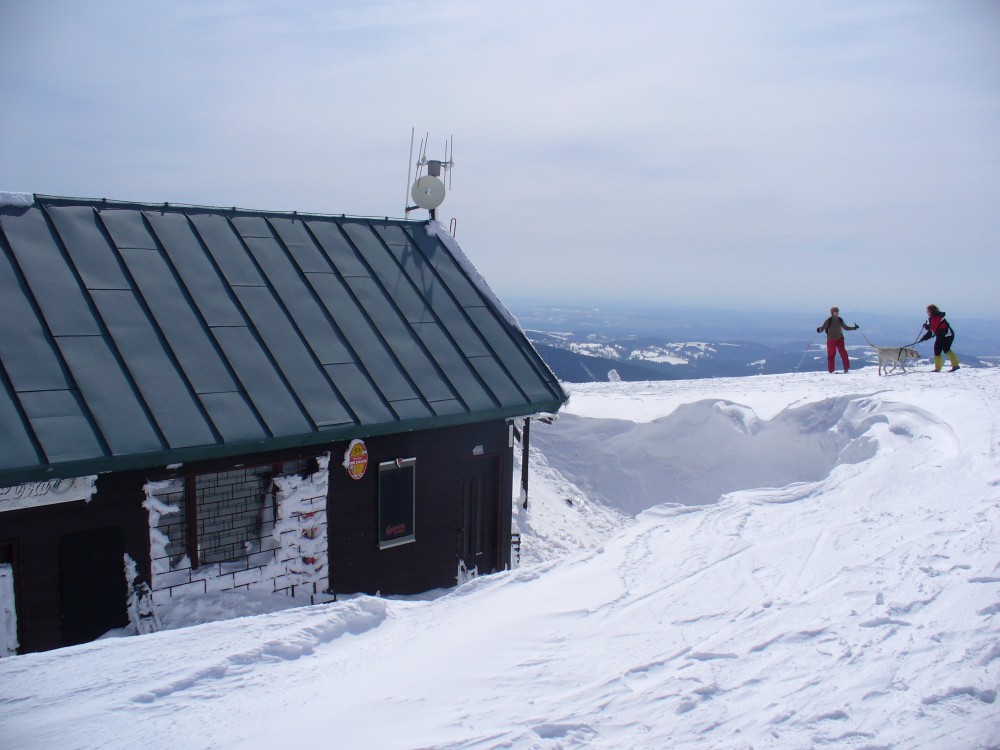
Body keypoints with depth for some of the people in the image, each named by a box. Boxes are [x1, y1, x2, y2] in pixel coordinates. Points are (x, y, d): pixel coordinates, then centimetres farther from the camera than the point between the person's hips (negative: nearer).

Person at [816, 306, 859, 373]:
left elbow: (845, 327, 16)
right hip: (831, 340, -3)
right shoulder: (828, 320, -10)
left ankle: (846, 368, 5)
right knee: (831, 354, -1)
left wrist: (854, 328, 12)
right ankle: (830, 370, 9)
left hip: (839, 339, 3)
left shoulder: (840, 320, 3)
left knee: (843, 353, -6)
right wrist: (819, 330, -34)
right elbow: (823, 328, -13)